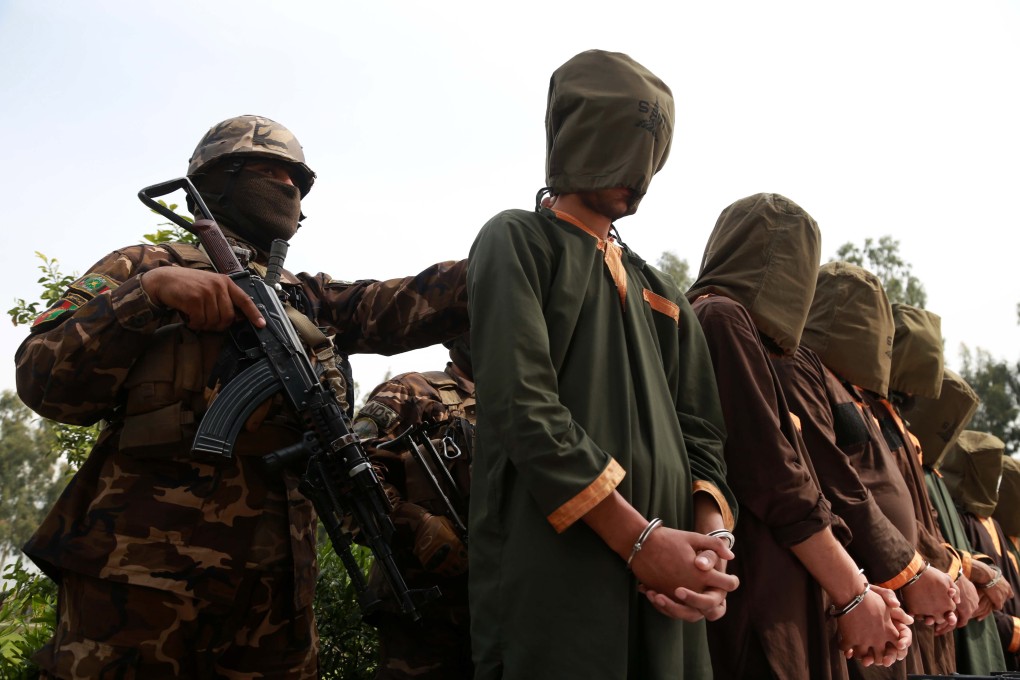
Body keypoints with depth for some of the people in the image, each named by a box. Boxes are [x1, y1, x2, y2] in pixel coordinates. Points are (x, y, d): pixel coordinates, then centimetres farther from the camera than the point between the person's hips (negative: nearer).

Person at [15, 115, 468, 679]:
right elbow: (44, 381, -3)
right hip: (139, 575, -4)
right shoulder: (143, 267, 8)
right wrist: (149, 292, -16)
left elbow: (408, 307, 4)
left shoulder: (309, 298, 21)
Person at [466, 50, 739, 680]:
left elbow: (700, 435, 15)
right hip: (554, 580, -6)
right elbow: (523, 407, -12)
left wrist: (710, 539, -6)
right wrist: (640, 540, -16)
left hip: (663, 582, 6)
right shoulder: (518, 242, 2)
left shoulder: (661, 294, 22)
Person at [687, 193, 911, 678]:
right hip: (753, 601, -9)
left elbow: (784, 475, 13)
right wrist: (854, 594, -7)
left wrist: (856, 587, 6)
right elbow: (773, 478, -16)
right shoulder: (722, 318, -9)